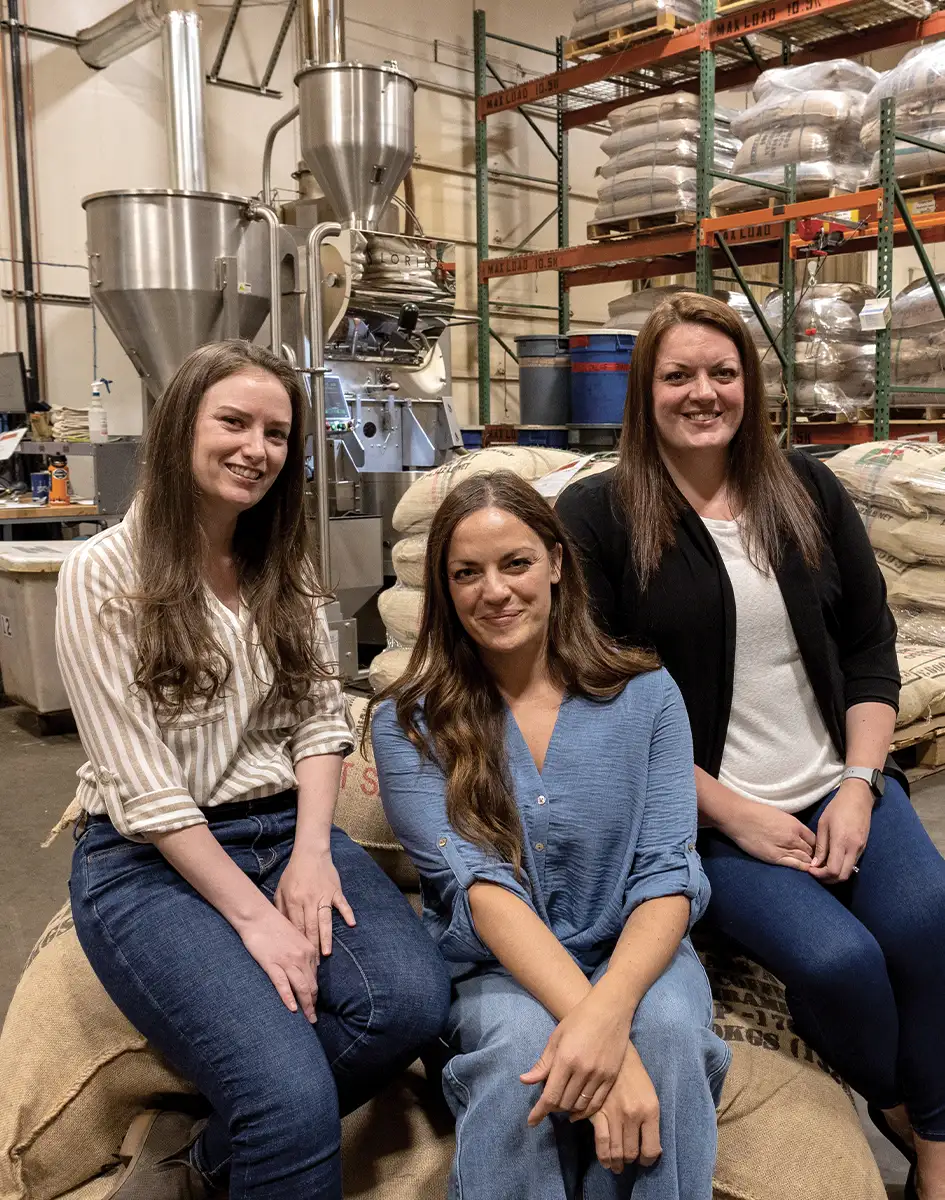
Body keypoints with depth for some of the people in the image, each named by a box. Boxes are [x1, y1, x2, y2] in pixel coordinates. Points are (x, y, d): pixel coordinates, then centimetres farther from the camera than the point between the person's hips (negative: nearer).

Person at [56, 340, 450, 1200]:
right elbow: (141, 785, -12)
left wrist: (311, 853, -10)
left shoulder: (285, 566, 11)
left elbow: (321, 716, 6)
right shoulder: (104, 574, -7)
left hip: (285, 830, 6)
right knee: (291, 1093, -29)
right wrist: (252, 913, -17)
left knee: (412, 999, -22)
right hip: (151, 861, -5)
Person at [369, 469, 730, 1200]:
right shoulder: (409, 723, -4)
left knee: (667, 1028, -32)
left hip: (633, 958, 1)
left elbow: (668, 879, -8)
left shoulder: (647, 696, -1)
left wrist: (608, 1013, -29)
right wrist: (594, 1032, -29)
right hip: (498, 974, 0)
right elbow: (478, 888, -15)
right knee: (522, 1042, -33)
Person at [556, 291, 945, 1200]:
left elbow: (871, 646, 12)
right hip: (708, 811, -3)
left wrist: (859, 784, -2)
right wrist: (732, 812, -10)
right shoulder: (598, 513, -4)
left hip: (840, 784, 4)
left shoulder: (807, 489, 10)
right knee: (837, 957, -23)